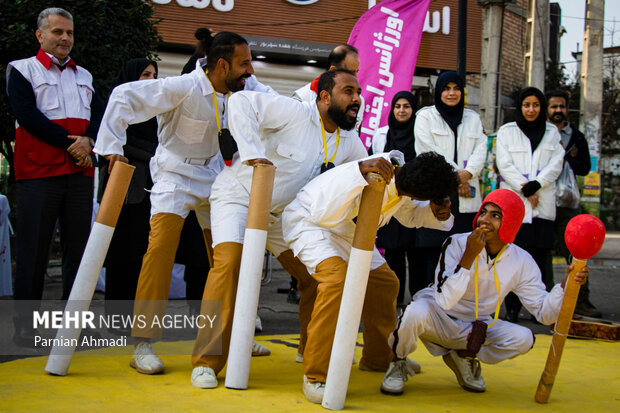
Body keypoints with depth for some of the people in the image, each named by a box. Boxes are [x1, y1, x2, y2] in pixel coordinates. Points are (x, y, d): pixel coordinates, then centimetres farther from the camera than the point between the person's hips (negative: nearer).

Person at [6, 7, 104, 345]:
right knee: (34, 249, -3)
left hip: (79, 172, 5)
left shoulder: (83, 76, 21)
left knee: (78, 245, 5)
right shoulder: (22, 70, 5)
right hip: (38, 171, -5)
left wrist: (88, 141, -10)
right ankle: (25, 325, 3)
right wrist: (69, 143, -12)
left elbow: (100, 114, 11)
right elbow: (27, 115, -9)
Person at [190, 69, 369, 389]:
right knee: (229, 262, -29)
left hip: (281, 214, 7)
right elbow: (241, 101, -30)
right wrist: (253, 153, -38)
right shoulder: (295, 113, -22)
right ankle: (206, 362, -20)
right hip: (239, 196, -7)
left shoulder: (349, 141, 1)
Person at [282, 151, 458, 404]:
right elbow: (325, 215, -45)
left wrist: (436, 213, -11)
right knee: (337, 278, -32)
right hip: (308, 220, -9)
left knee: (384, 282, 10)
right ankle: (315, 377, -24)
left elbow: (410, 216, 11)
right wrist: (359, 170, -55)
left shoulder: (401, 178, -9)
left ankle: (377, 359, 32)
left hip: (346, 229, 9)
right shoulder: (373, 177, -37)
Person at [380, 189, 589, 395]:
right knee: (416, 313, -37)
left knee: (523, 338, -21)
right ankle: (398, 362, -4)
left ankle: (463, 356, 6)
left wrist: (565, 285, -26)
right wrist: (469, 256, -36)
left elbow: (543, 312, -9)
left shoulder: (522, 262, -9)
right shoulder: (457, 244, -20)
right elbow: (445, 301, -31)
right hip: (438, 320, -4)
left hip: (476, 329, 4)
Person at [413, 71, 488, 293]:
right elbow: (430, 150, -3)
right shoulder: (425, 116, 9)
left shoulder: (473, 118, 21)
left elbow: (481, 149, 9)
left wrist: (467, 172, -9)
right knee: (433, 252, -8)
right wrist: (455, 174, -7)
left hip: (465, 196, 3)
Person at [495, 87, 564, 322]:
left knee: (540, 254, -6)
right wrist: (524, 189, -8)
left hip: (543, 204, 1)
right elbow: (505, 164, 1)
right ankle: (512, 308, -1)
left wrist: (535, 185, -10)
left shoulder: (552, 132, 15)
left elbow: (556, 165, 5)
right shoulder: (507, 131, 10)